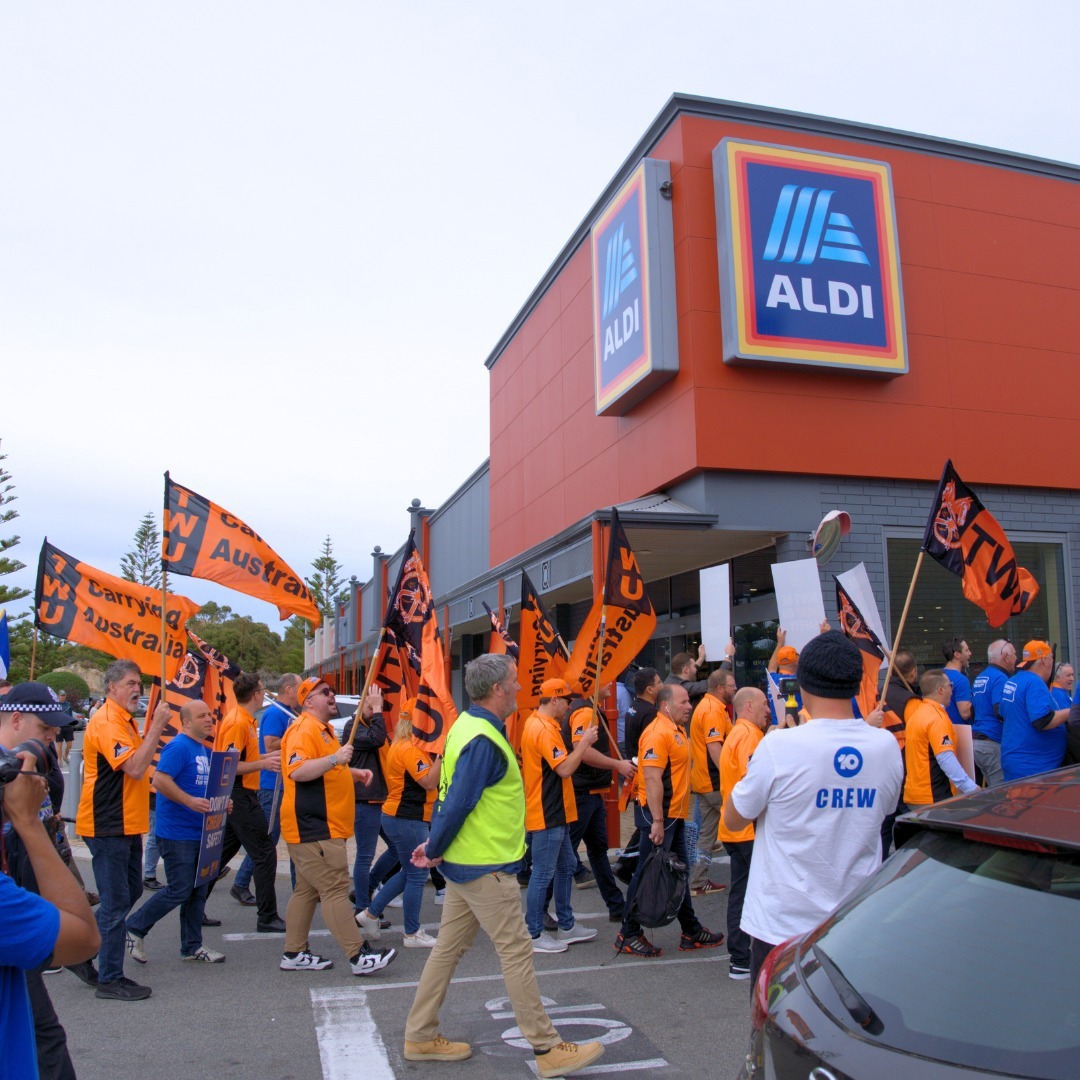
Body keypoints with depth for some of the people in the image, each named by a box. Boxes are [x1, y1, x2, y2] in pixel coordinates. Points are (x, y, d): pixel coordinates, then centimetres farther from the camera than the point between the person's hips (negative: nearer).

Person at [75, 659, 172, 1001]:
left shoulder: (125, 720, 14)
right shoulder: (106, 723, -18)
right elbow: (135, 768, -28)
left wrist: (153, 730, 9)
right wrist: (156, 727, -27)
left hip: (126, 825, 10)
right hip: (108, 827, -10)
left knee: (130, 892, 18)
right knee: (116, 902, -2)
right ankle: (110, 979, 8)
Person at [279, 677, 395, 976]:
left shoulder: (323, 730, 21)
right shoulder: (304, 730, -14)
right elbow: (296, 771, -28)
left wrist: (353, 772, 18)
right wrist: (334, 759, -33)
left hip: (324, 825, 11)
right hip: (313, 828, -11)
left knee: (307, 889, 14)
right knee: (335, 889, -10)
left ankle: (294, 954, 21)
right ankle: (359, 956, -8)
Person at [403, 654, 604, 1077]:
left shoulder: (467, 725, 9)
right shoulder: (483, 741, -23)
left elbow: (452, 795, 13)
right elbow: (457, 804, -24)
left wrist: (436, 844, 13)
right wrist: (435, 851, -11)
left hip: (465, 862, 10)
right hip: (486, 867, -10)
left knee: (450, 947, 16)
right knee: (516, 951, -1)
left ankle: (421, 1035, 26)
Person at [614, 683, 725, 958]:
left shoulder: (677, 730, 13)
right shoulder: (657, 733, -19)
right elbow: (652, 778, -25)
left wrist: (673, 817, 18)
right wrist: (657, 821, -27)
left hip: (676, 815, 10)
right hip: (660, 815, -10)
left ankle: (691, 932, 29)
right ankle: (628, 935, 10)